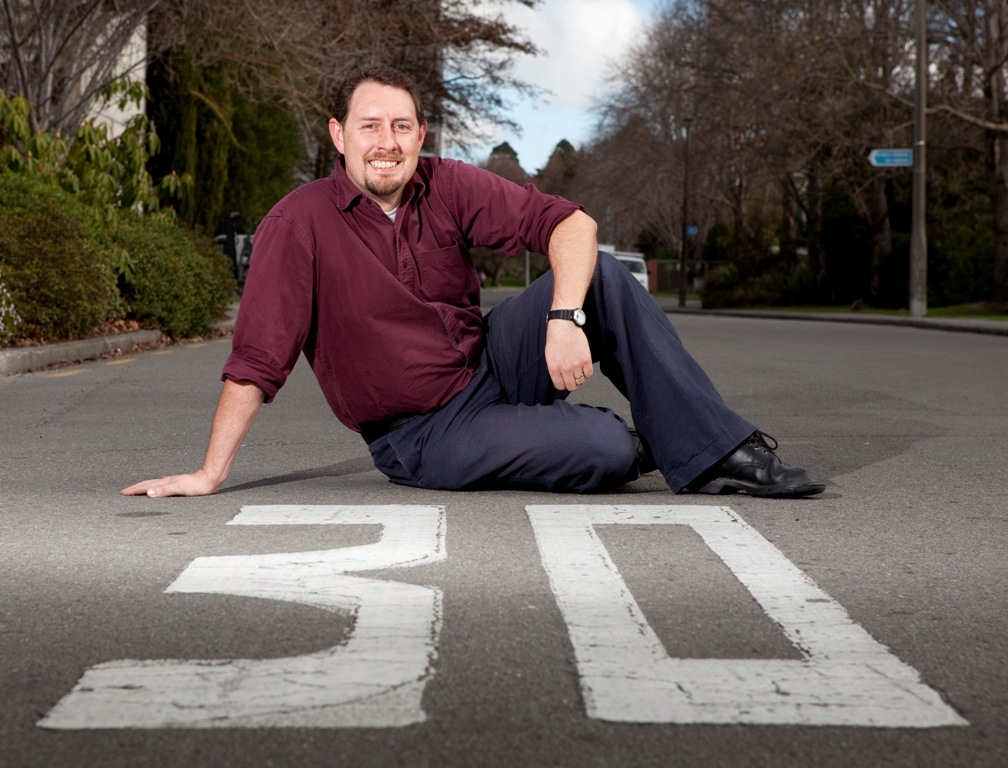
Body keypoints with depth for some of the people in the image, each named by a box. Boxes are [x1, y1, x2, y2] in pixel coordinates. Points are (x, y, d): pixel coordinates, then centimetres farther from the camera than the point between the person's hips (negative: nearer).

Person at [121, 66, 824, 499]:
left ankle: (717, 452, -9)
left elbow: (571, 223, -9)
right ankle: (638, 443, 9)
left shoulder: (449, 188, -5)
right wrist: (210, 475, -21)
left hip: (491, 361, 5)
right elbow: (256, 359, -18)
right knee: (606, 450, -28)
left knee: (605, 278, -18)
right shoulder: (299, 225, -16)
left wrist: (564, 319, -26)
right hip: (423, 437, -5)